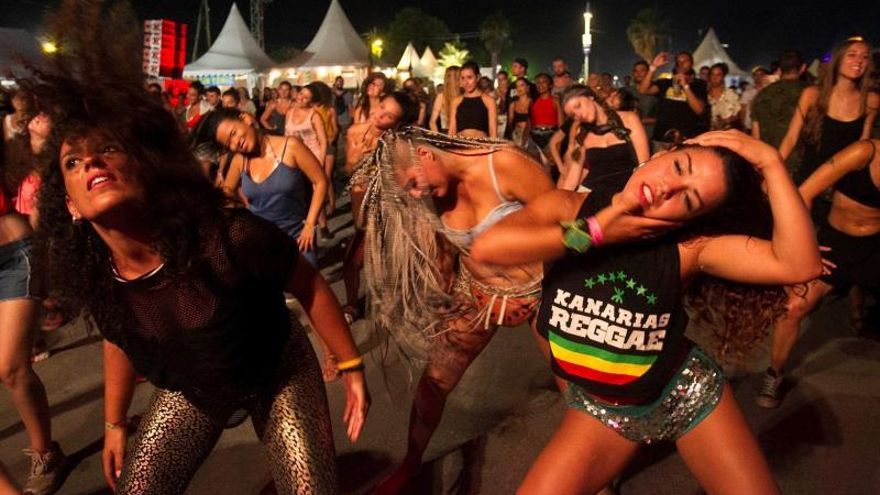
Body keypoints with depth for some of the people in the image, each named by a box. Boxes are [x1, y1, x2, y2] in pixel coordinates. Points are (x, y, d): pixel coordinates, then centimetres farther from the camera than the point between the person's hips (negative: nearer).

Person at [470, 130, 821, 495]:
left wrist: (771, 162, -29)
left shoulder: (692, 244, -18)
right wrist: (593, 232, -29)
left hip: (686, 393, 0)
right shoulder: (568, 208, -16)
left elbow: (800, 265, -28)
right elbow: (486, 247, -31)